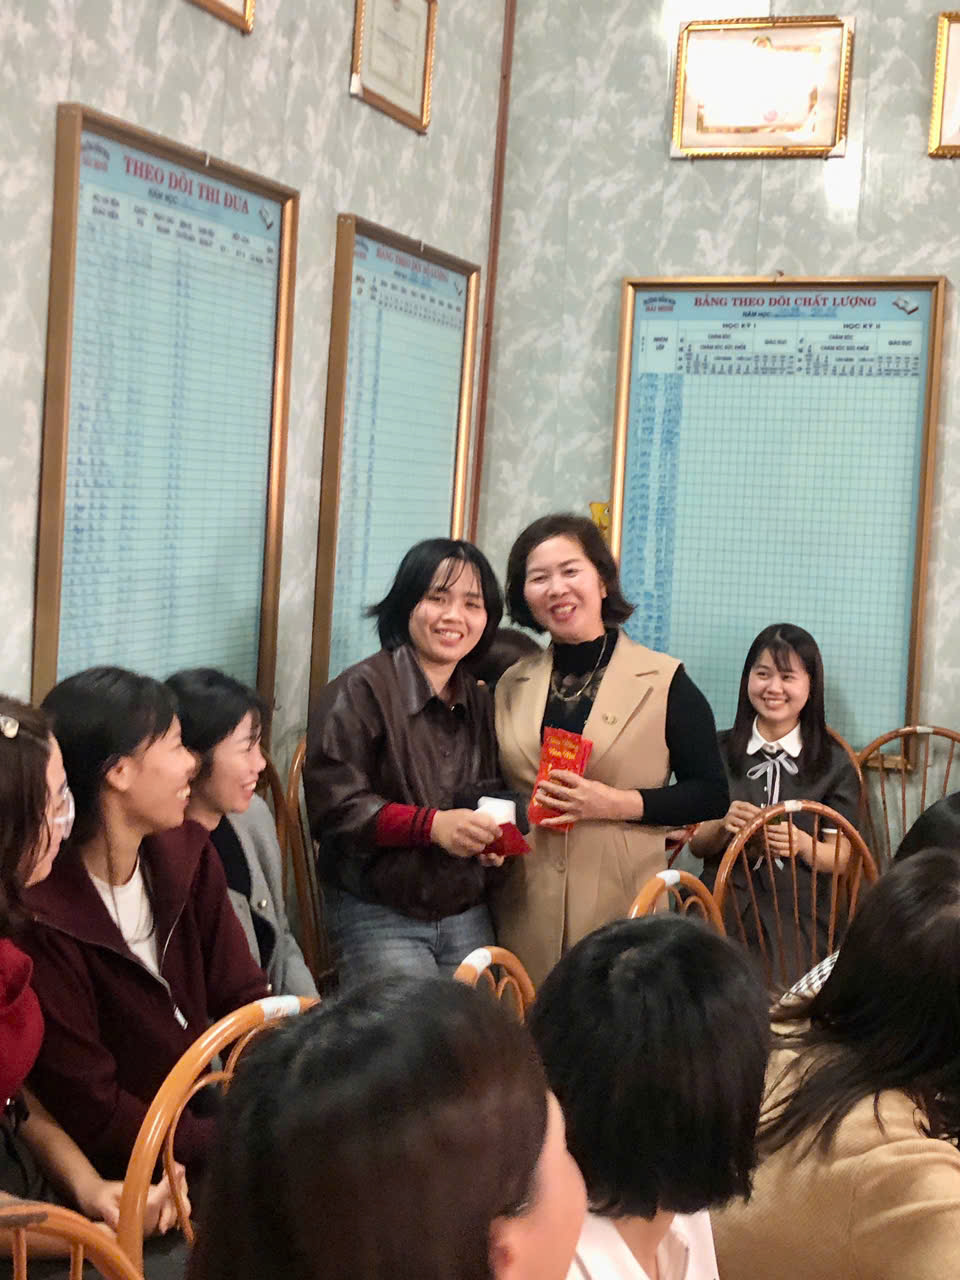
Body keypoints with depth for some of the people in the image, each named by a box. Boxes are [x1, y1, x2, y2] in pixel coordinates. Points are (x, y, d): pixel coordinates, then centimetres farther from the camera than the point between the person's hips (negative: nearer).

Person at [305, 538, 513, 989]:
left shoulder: (479, 704, 13)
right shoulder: (361, 690, -8)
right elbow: (332, 805, -15)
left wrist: (494, 840, 3)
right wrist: (432, 825, -24)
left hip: (468, 916, 6)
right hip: (379, 915, -6)